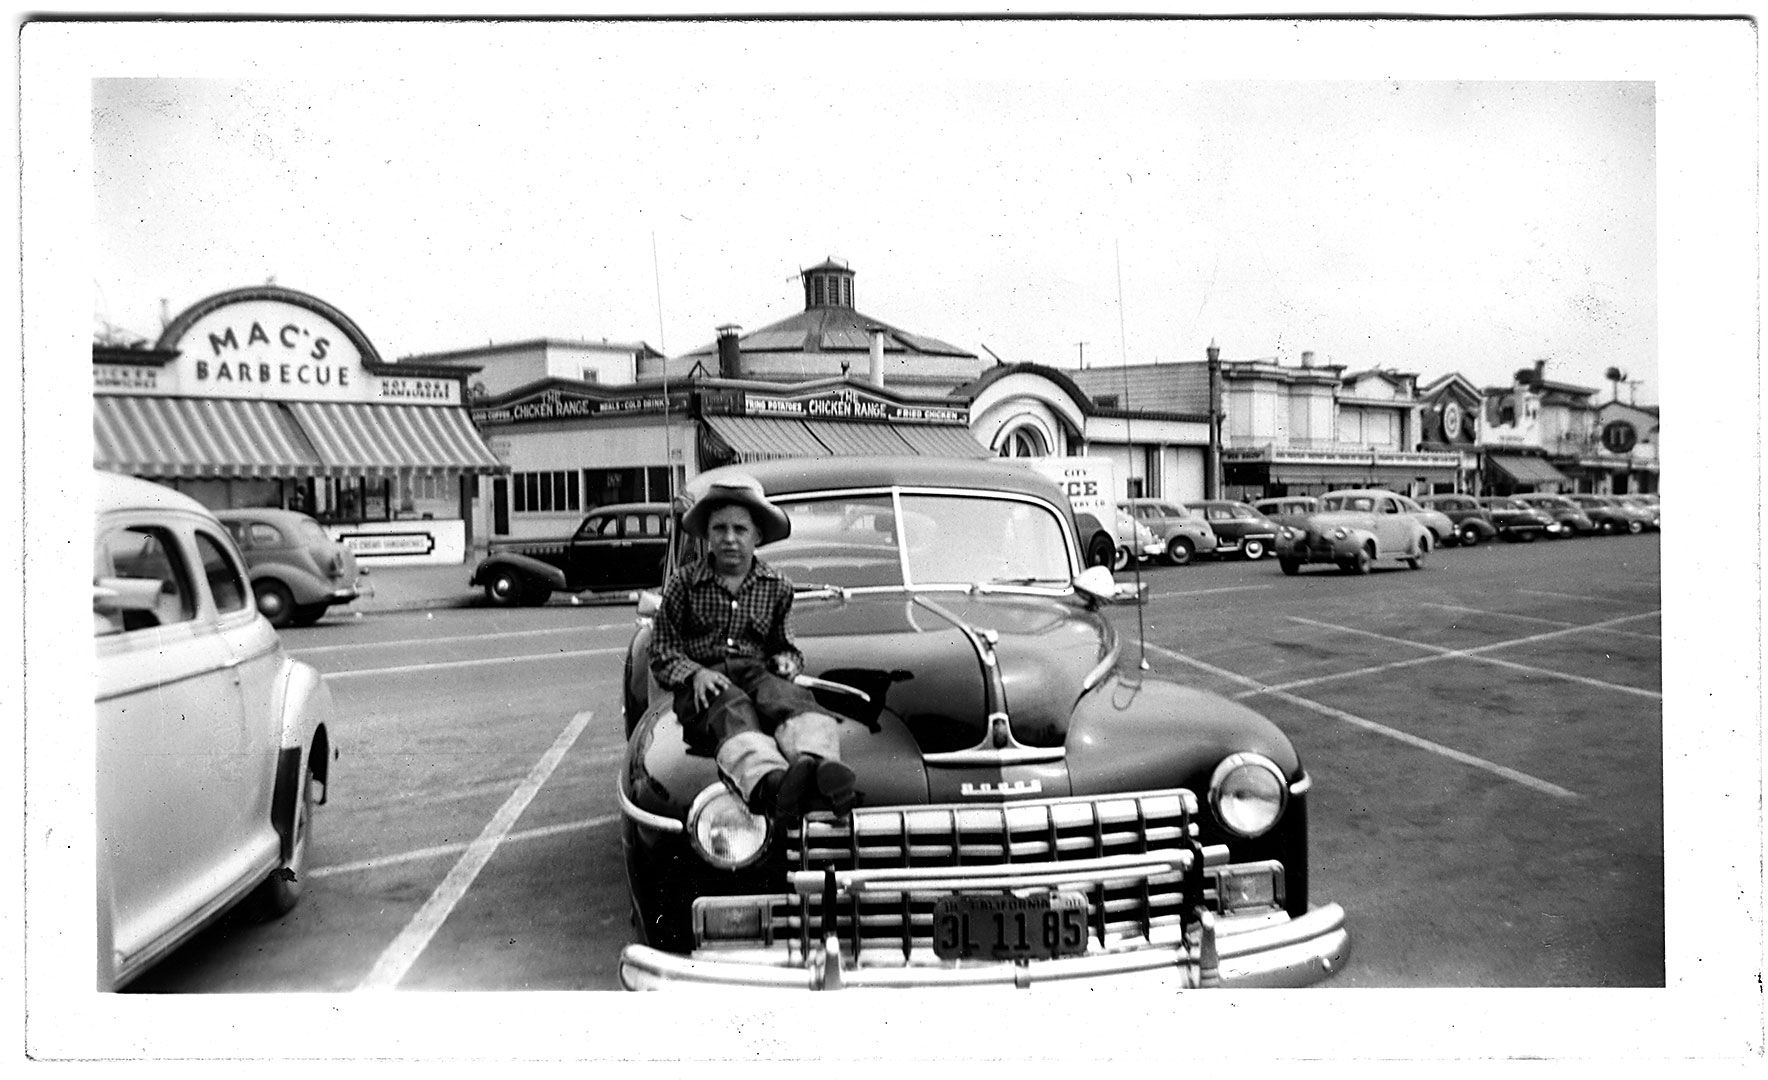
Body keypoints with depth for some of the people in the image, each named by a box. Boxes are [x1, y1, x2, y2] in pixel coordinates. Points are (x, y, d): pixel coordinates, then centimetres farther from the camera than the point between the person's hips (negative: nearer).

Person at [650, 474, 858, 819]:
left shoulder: (777, 587, 15)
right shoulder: (683, 583, 8)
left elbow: (785, 645, 25)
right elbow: (662, 651, 9)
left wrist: (786, 660, 0)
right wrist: (694, 673, -11)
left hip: (757, 673, 3)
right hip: (702, 683, -2)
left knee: (792, 697, -34)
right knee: (734, 712, -38)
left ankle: (817, 762, -67)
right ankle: (771, 783, -70)